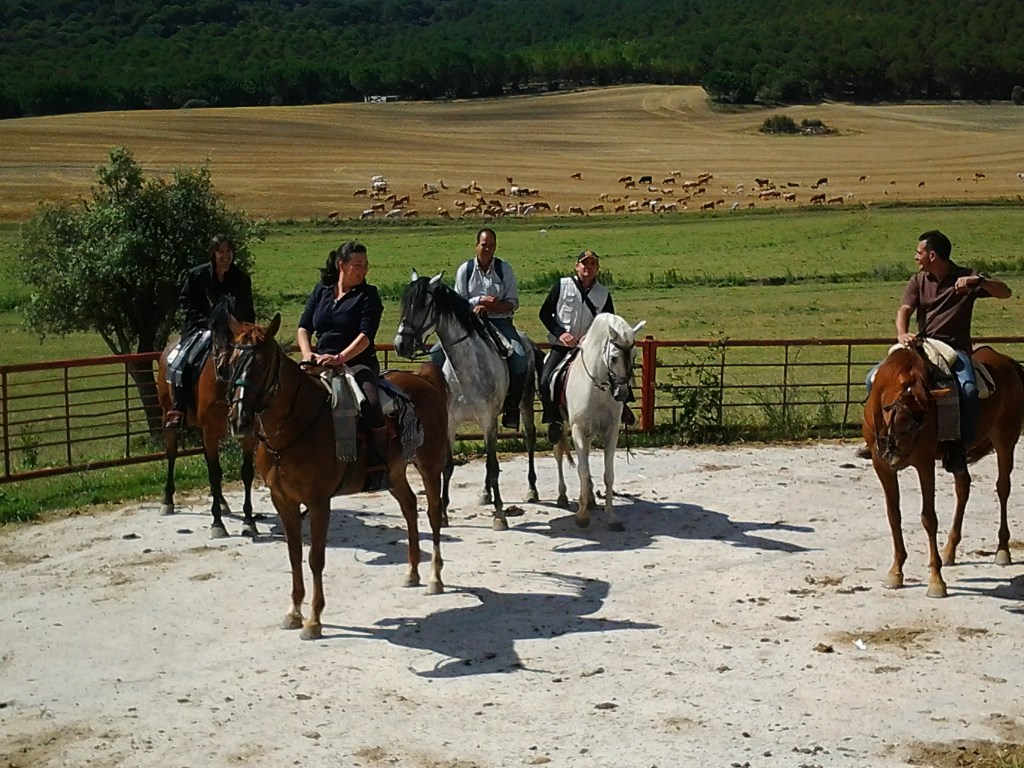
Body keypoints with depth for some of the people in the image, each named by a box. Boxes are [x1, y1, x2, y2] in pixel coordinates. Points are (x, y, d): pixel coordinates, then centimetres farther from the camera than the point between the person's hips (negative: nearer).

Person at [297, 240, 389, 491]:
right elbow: (303, 327, 12)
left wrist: (340, 358, -26)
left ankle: (379, 467, -24)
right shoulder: (321, 291, 13)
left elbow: (365, 336, -12)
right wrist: (307, 353, -9)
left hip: (358, 363, -4)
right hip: (320, 363, 4)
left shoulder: (368, 295, 1)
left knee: (371, 402, -31)